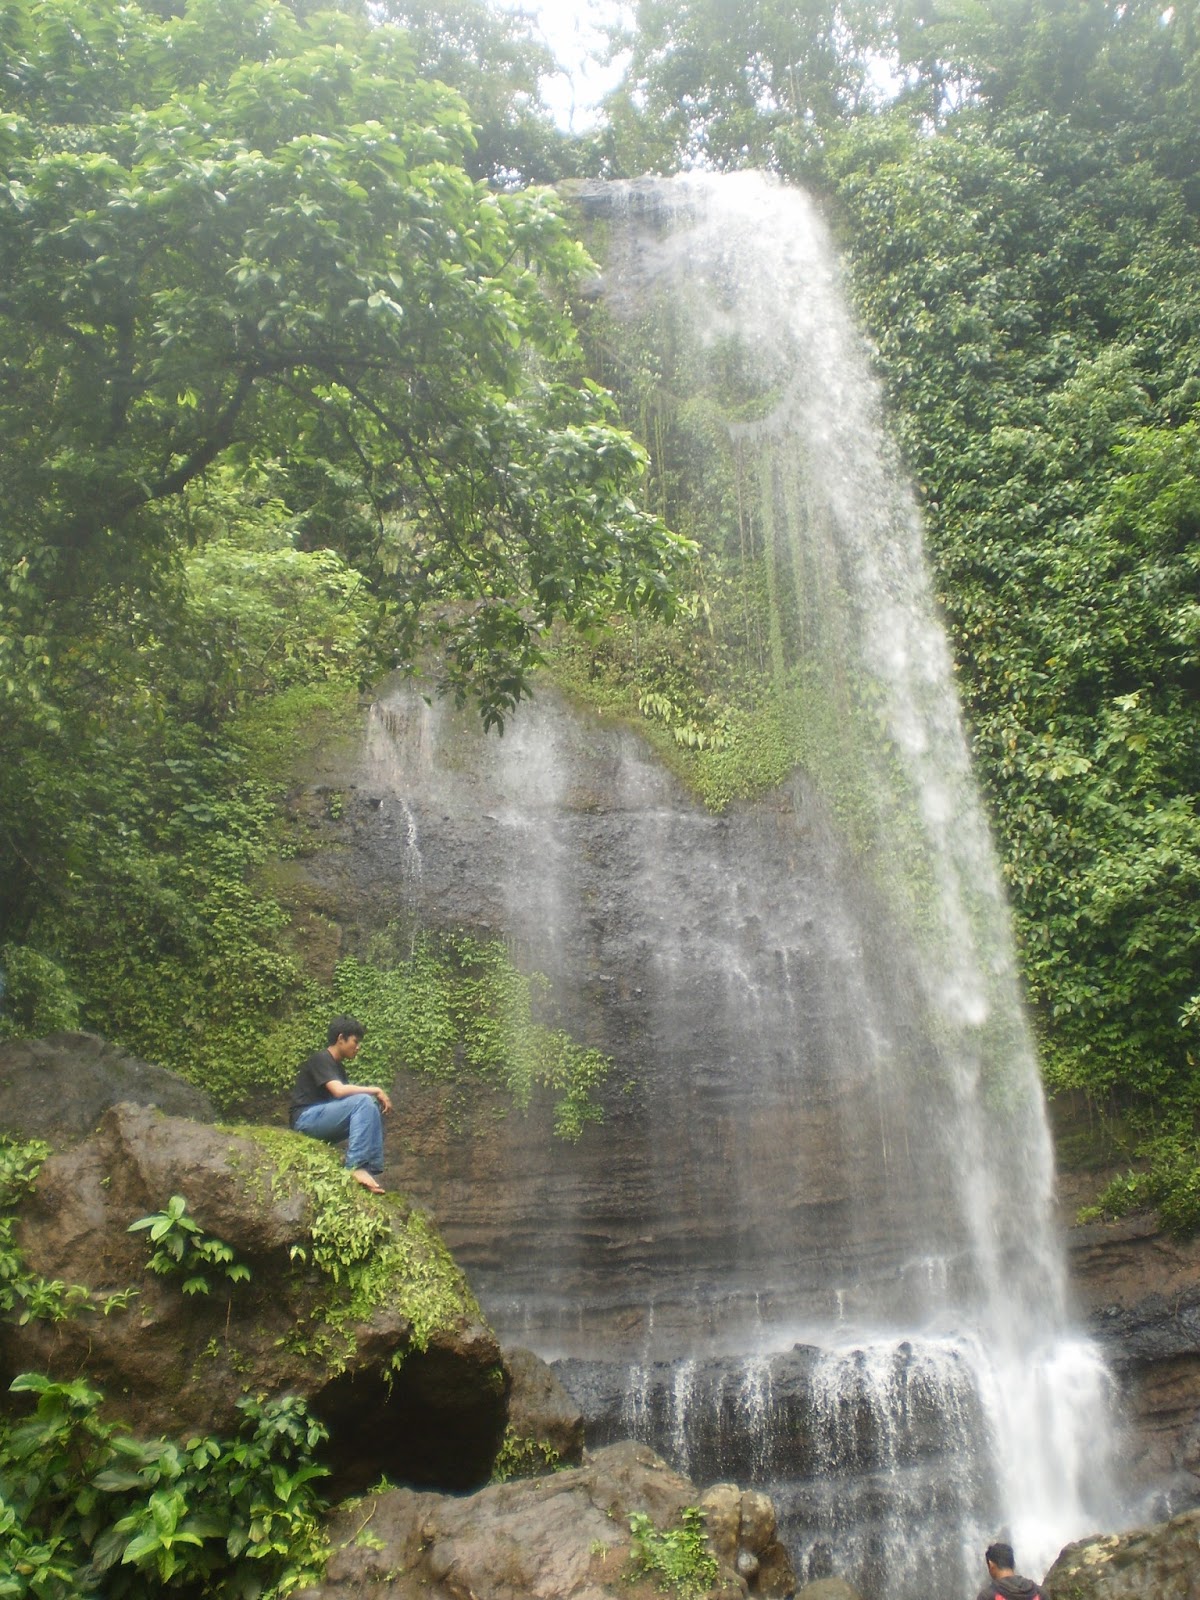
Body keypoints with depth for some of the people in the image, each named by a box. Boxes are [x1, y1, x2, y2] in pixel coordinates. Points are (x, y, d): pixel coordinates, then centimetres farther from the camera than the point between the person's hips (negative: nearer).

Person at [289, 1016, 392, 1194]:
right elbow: (339, 1091, -26)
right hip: (307, 1119, -9)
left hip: (325, 1121, 9)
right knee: (363, 1101, -24)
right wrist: (375, 1090, -18)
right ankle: (356, 1166, -28)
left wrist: (374, 1094, -7)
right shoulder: (321, 1059, -11)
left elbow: (344, 1093, 10)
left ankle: (371, 1168, -9)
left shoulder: (338, 1065, 18)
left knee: (373, 1108, 0)